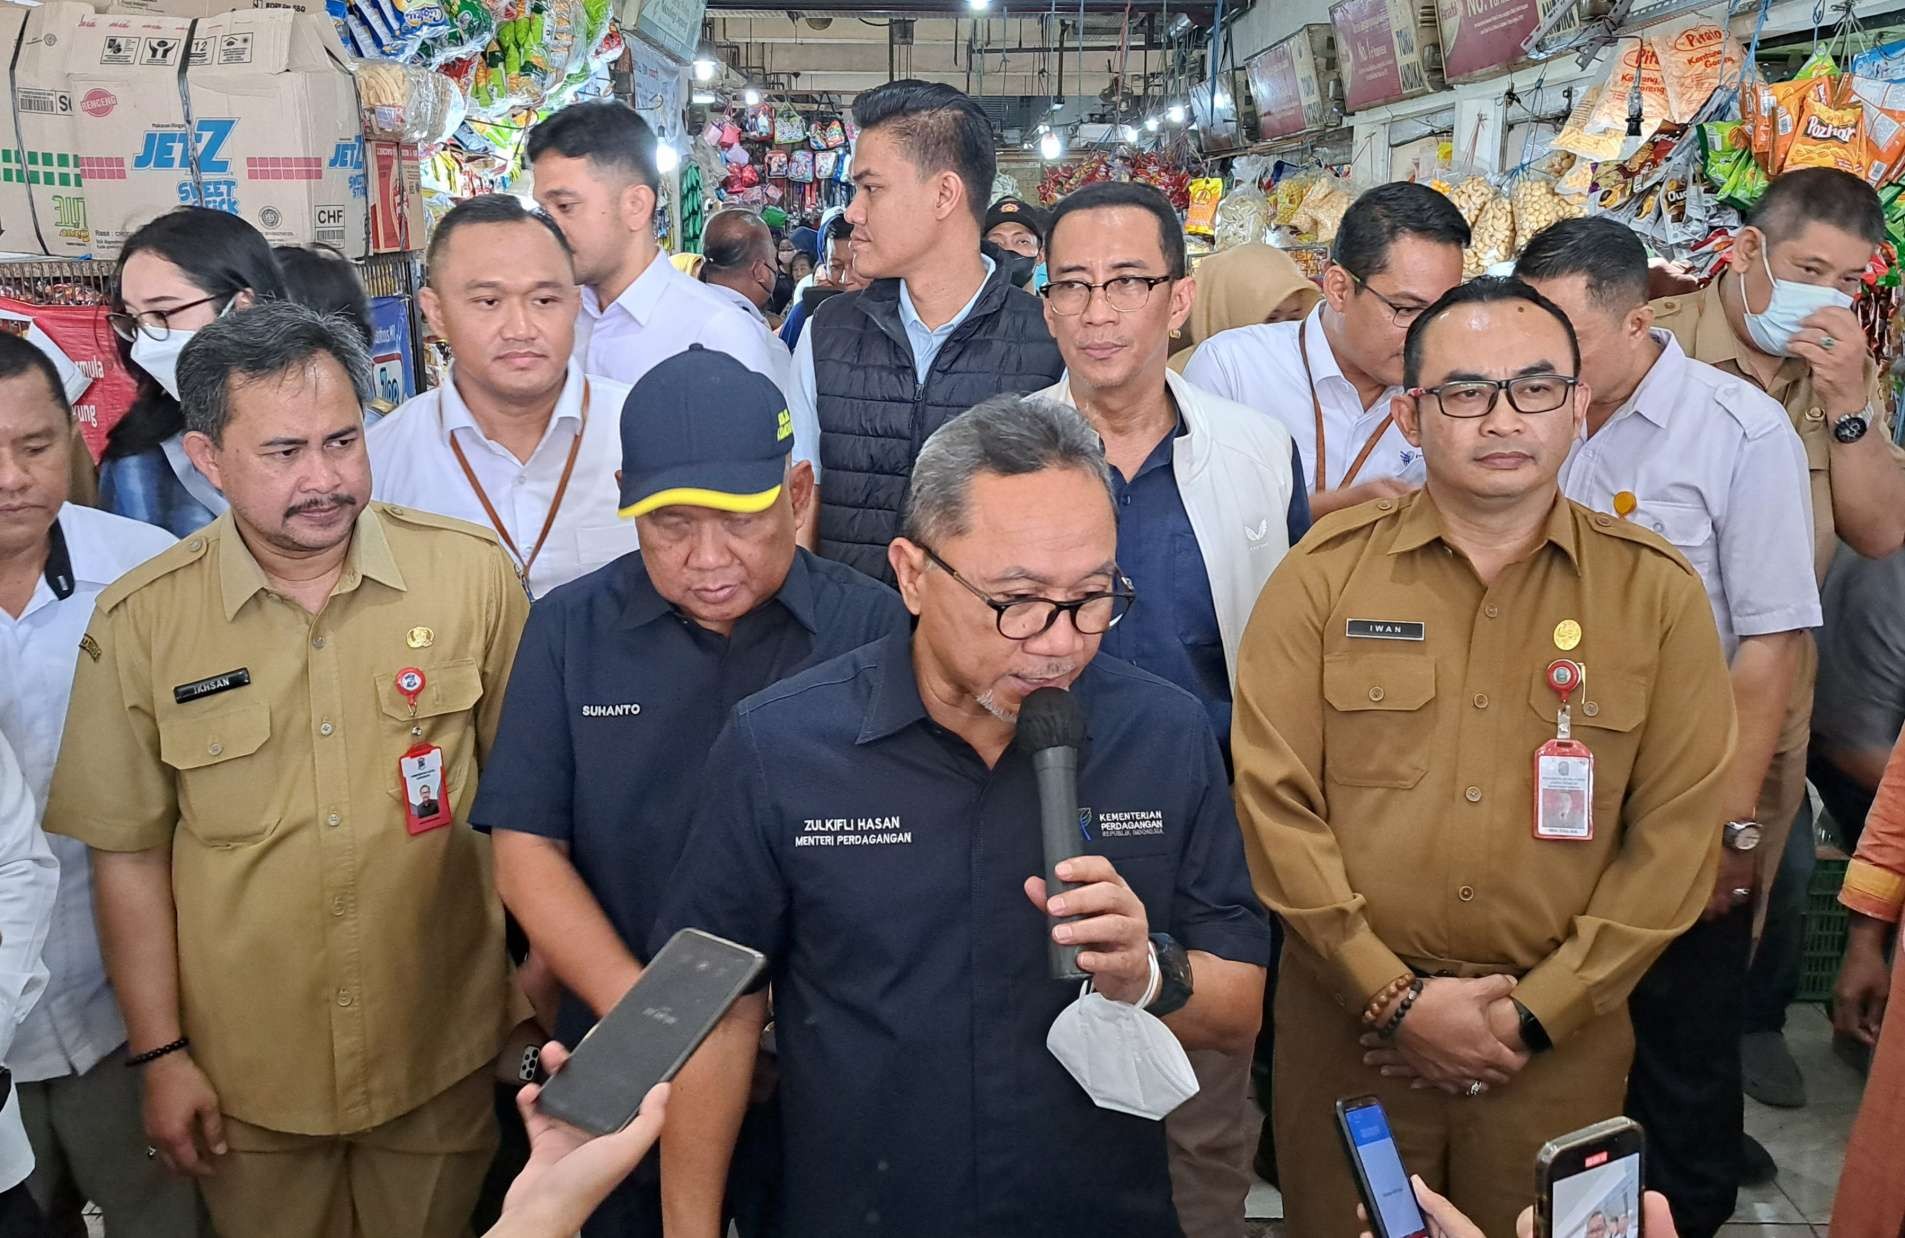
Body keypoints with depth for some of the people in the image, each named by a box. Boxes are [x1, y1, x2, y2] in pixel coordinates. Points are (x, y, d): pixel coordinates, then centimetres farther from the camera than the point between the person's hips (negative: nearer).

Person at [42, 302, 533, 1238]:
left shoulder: (473, 573, -9)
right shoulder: (139, 622, -9)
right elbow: (130, 853, -2)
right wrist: (160, 1055, 0)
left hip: (443, 1054, 0)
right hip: (249, 1074, 0)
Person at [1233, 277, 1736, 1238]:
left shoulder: (1658, 592, -1)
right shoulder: (1324, 574, -3)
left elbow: (1676, 828, -3)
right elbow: (1274, 799, -7)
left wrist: (1536, 1012, -9)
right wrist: (1394, 996, -12)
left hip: (1561, 1039, 1)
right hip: (1348, 1021, 0)